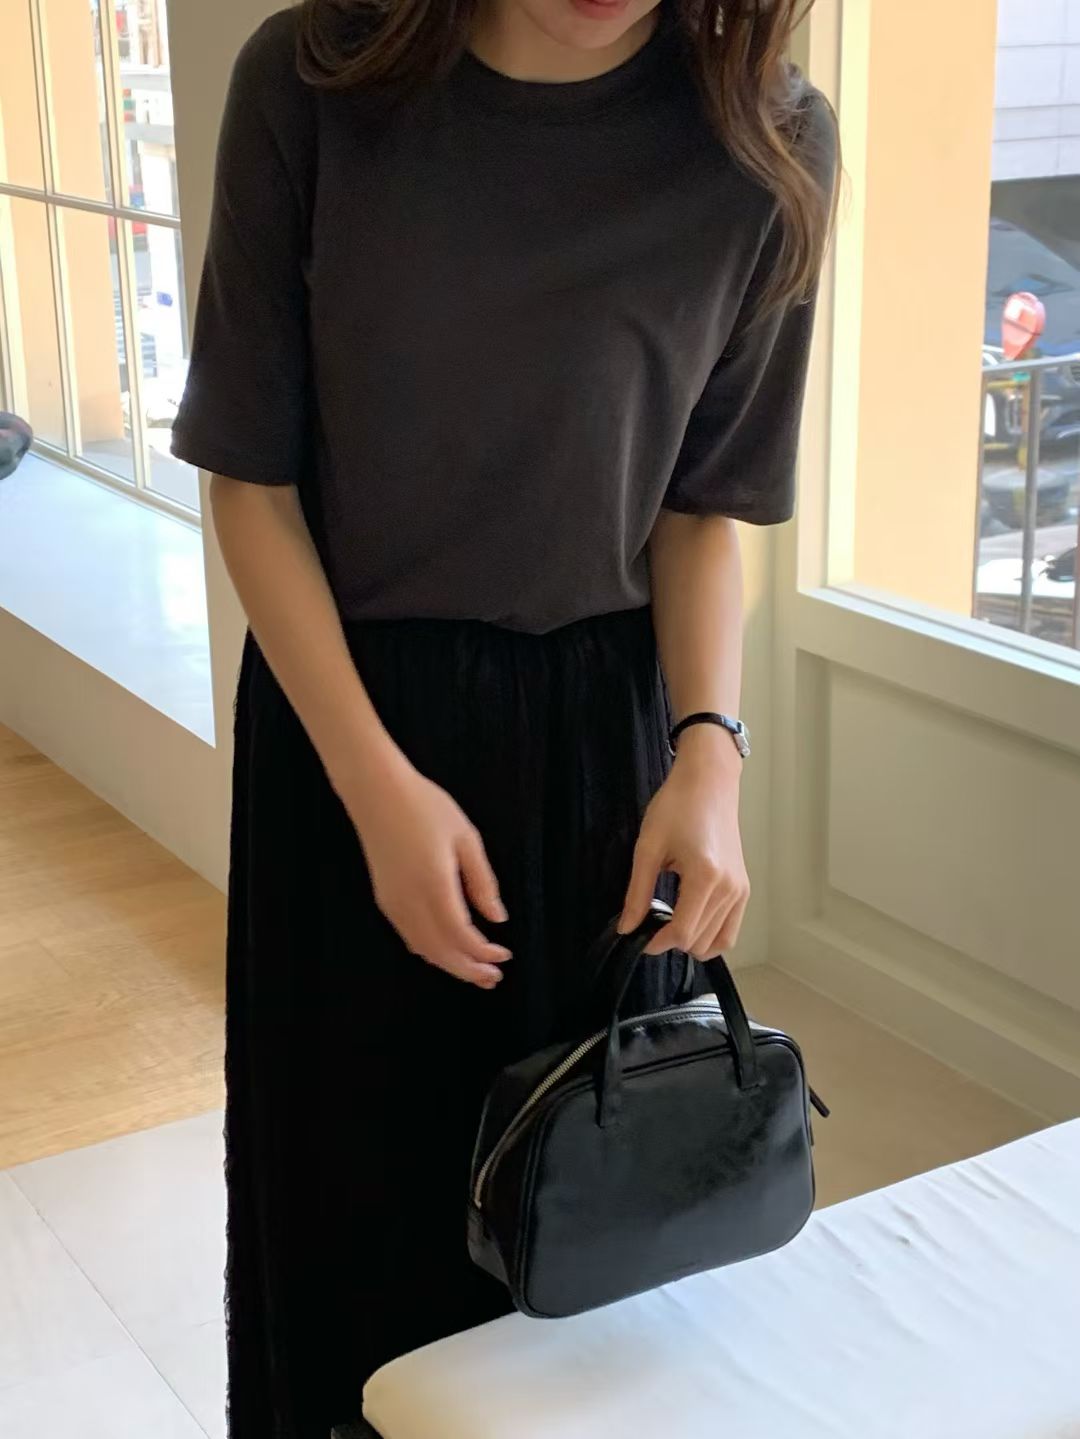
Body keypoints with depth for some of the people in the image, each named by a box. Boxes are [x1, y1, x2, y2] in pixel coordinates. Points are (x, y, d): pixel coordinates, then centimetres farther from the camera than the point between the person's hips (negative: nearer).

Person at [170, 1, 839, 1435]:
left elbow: (705, 501, 0)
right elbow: (253, 477, -8)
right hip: (345, 710, -1)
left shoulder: (767, 142, -11)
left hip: (601, 726, 1)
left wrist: (709, 750, -13)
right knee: (352, 1169, 12)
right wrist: (375, 779, -14)